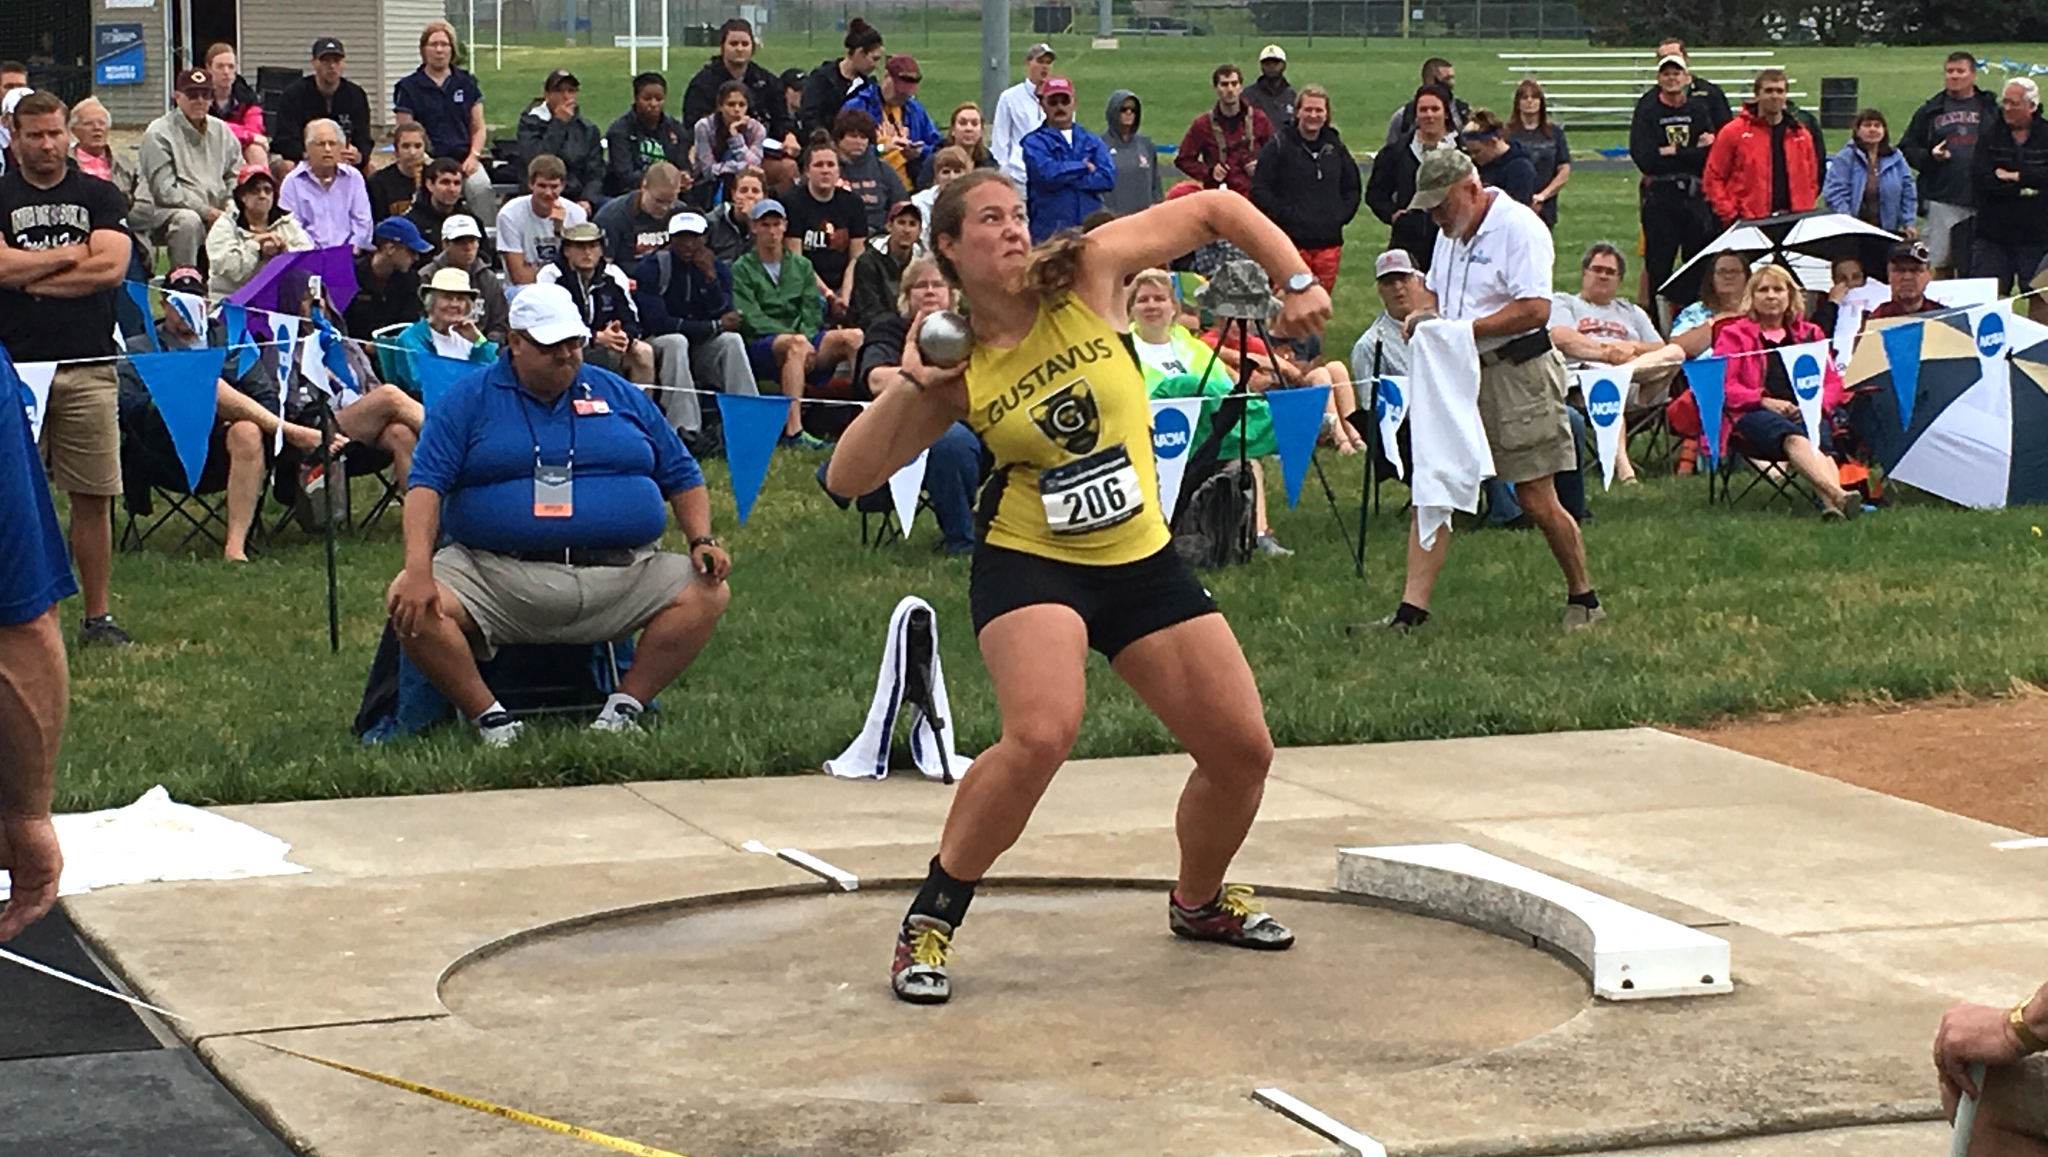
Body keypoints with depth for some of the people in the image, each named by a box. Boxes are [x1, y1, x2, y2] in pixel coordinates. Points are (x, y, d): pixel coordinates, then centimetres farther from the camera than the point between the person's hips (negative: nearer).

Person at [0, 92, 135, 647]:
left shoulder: (99, 196, 11)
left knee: (93, 497, 3)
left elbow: (112, 267, -3)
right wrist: (70, 256, -2)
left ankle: (97, 616, 10)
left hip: (87, 364, 1)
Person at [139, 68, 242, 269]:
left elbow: (236, 175, 21)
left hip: (216, 212, 5)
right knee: (188, 220, -37)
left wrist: (231, 205, -2)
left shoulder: (221, 130, 17)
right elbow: (163, 189, -10)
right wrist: (205, 211, -16)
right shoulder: (159, 133, -2)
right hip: (168, 211, -5)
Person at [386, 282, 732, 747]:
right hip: (496, 577, -2)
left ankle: (623, 710, -13)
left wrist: (702, 541, 3)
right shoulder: (469, 400, 8)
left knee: (707, 593, -19)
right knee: (410, 605, -26)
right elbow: (426, 485, -3)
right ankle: (490, 719, -15)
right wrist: (419, 570, -18)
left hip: (623, 576, 2)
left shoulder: (619, 396, 17)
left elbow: (682, 476, 21)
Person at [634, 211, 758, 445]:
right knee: (676, 341, -35)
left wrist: (710, 276, -22)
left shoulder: (719, 269, 2)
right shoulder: (651, 268, -10)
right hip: (659, 347, -4)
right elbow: (657, 323, -20)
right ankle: (684, 431, -42)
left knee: (732, 340, -24)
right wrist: (715, 326, -17)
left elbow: (726, 317, -10)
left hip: (701, 348, 4)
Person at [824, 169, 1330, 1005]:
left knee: (1243, 751, 4)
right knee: (1040, 734, -30)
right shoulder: (956, 373, -6)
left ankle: (1199, 902, 34)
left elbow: (1216, 209, 1)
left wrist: (1297, 282, -9)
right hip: (1030, 567, -3)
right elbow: (846, 478, -7)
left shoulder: (1088, 272, -6)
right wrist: (907, 385, -16)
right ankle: (930, 922, -13)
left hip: (1142, 562, 4)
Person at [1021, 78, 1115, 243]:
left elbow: (1108, 178, 0)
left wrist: (1065, 178, -6)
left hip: (1091, 228, 3)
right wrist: (1084, 166, -1)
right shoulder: (1034, 142, 4)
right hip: (1050, 231, -3)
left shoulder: (1092, 141, 15)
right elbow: (1046, 173, -15)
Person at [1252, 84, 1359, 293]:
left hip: (1329, 242, 4)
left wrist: (1341, 216, 8)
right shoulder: (1279, 145, -1)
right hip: (1292, 242, -4)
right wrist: (1285, 215, -12)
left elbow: (1352, 188, 23)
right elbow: (1259, 190, -5)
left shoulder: (1335, 147, 13)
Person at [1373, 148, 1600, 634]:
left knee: (1536, 501, -1)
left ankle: (1583, 599, 18)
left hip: (1518, 374, -8)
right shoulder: (1451, 232, 15)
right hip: (1460, 375, 8)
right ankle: (1411, 609, -3)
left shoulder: (1518, 228, -13)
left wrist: (1462, 329, -21)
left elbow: (1535, 309, -21)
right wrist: (1424, 318, 5)